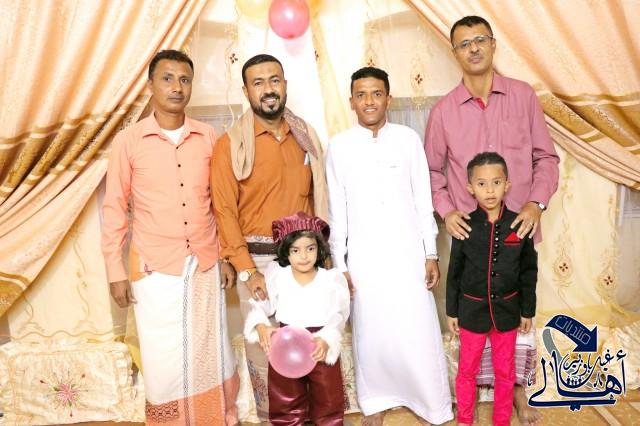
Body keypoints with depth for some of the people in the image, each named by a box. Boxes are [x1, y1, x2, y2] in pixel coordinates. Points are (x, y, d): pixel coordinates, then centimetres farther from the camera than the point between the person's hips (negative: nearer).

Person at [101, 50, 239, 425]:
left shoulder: (207, 137, 2)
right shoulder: (128, 141, -4)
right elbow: (114, 209, -1)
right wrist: (116, 272, -2)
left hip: (205, 264, 2)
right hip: (154, 268, -2)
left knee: (209, 351, 12)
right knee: (165, 360, 7)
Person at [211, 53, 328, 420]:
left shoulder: (305, 137, 8)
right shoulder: (232, 144, -5)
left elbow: (316, 200, 11)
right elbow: (225, 211, -9)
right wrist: (246, 270, -13)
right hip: (259, 261, -3)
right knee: (263, 348, 7)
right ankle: (271, 417, 28)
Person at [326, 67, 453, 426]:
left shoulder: (408, 138, 0)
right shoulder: (339, 146, -1)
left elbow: (423, 200, 3)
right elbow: (337, 210, 1)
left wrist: (431, 254, 1)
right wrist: (339, 264, 1)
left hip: (407, 252, 0)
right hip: (363, 255, 0)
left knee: (419, 332, 4)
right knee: (370, 334, 10)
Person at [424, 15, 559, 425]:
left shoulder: (524, 95, 0)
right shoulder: (443, 110, 0)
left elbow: (546, 157, 4)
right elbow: (432, 170, 8)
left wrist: (536, 203, -10)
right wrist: (446, 210, -7)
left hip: (518, 229, 0)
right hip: (470, 232, 0)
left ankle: (518, 389, 32)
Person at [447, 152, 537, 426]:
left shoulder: (519, 225, -9)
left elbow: (528, 272, 0)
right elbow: (455, 273, -3)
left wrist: (527, 311, 3)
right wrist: (452, 311, 1)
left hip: (507, 310, 1)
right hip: (472, 310, -1)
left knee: (505, 372, 16)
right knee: (467, 370, 15)